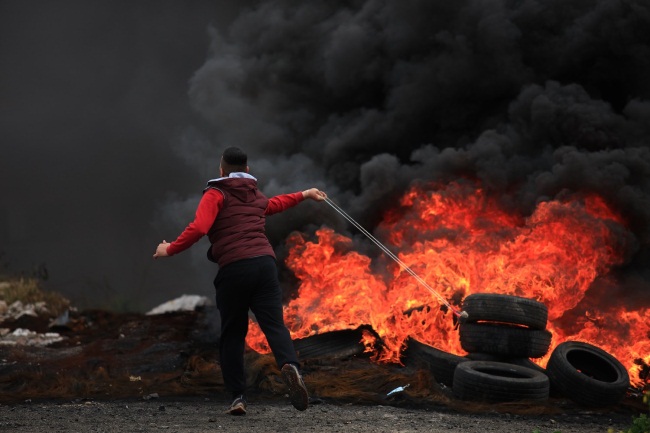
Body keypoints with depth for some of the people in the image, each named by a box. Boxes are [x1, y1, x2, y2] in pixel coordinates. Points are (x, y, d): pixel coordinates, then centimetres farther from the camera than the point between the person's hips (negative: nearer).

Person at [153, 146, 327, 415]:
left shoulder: (216, 194, 7)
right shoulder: (255, 196, 25)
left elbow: (198, 228, -9)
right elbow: (277, 203, 48)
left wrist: (170, 249, 2)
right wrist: (305, 194, 66)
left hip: (233, 269, -3)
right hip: (264, 262, 3)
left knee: (232, 335, 9)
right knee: (274, 325, -5)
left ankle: (238, 396, 7)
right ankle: (290, 365, -35)